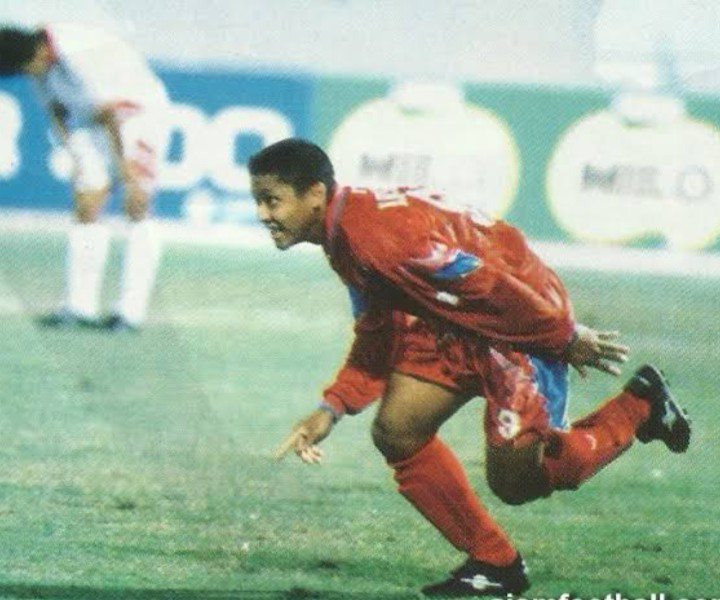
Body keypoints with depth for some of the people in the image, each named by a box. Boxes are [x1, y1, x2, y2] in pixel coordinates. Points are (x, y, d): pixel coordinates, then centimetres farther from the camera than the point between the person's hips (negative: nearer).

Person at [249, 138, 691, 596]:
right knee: (397, 432, 1)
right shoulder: (344, 236, 4)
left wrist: (568, 338, -20)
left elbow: (486, 285, -27)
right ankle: (493, 563, 11)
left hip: (524, 315, -10)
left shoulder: (374, 233, -29)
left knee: (513, 480, -8)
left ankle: (640, 406, 11)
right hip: (461, 326, 10)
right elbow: (378, 334, 13)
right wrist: (333, 409, 3)